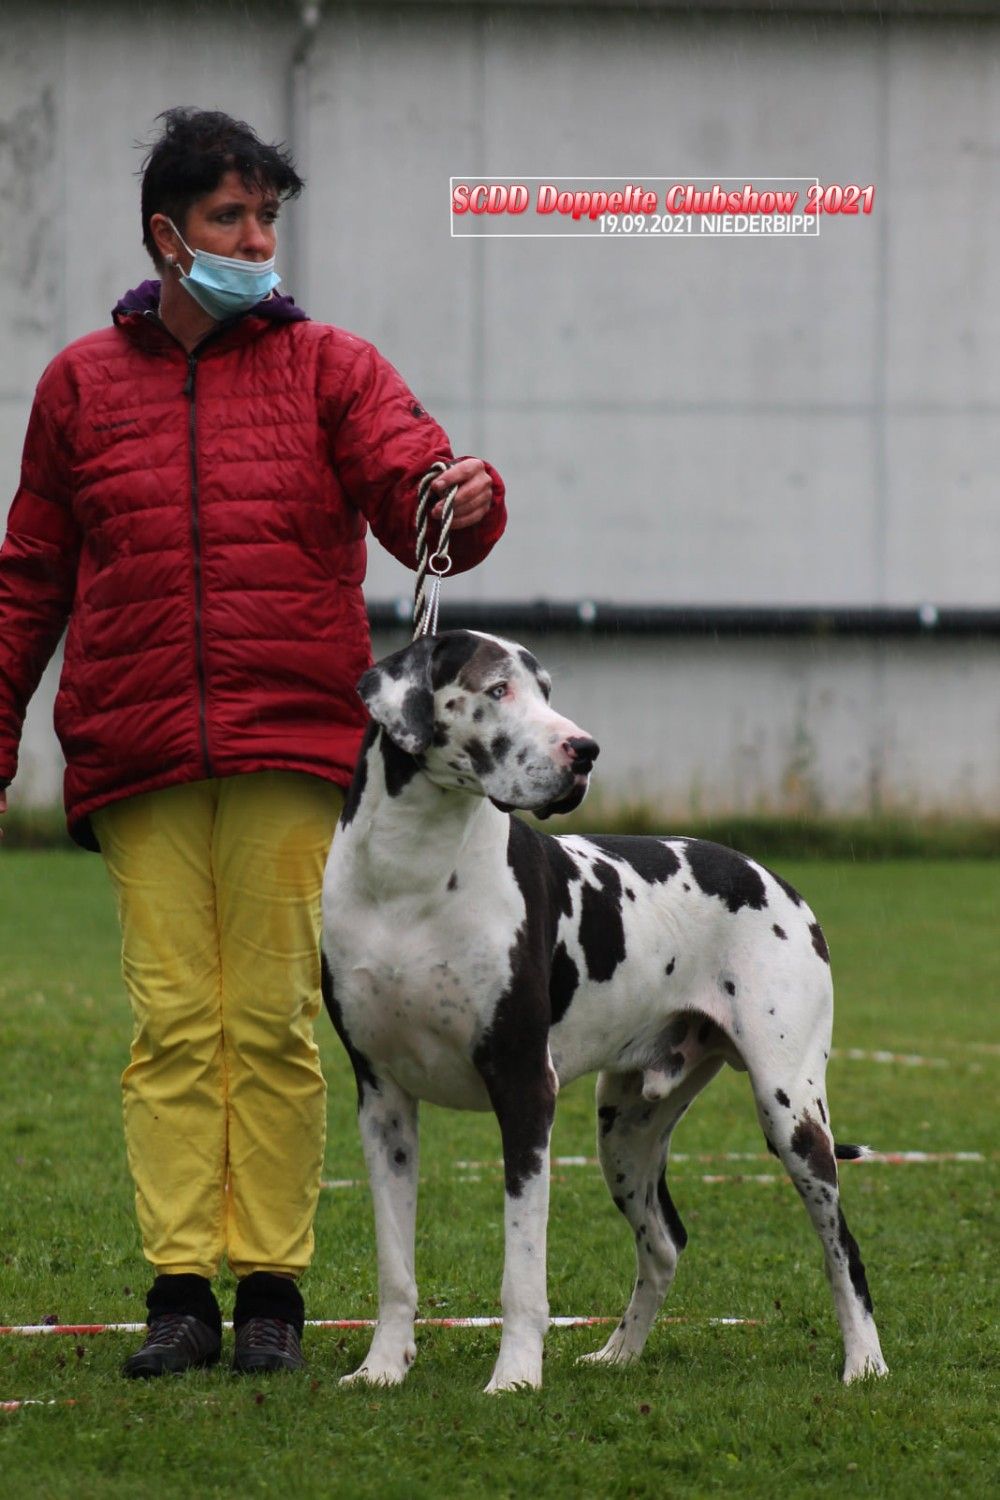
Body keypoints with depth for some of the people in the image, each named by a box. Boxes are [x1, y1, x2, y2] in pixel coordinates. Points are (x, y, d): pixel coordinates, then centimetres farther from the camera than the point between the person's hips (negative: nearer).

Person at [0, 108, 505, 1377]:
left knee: (272, 1020, -3)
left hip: (289, 747, -1)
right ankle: (178, 1291, -2)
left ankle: (271, 1288, 2)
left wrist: (464, 500, -29)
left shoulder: (329, 369, 9)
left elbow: (410, 488, -5)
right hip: (137, 758, 1)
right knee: (171, 1022, -3)